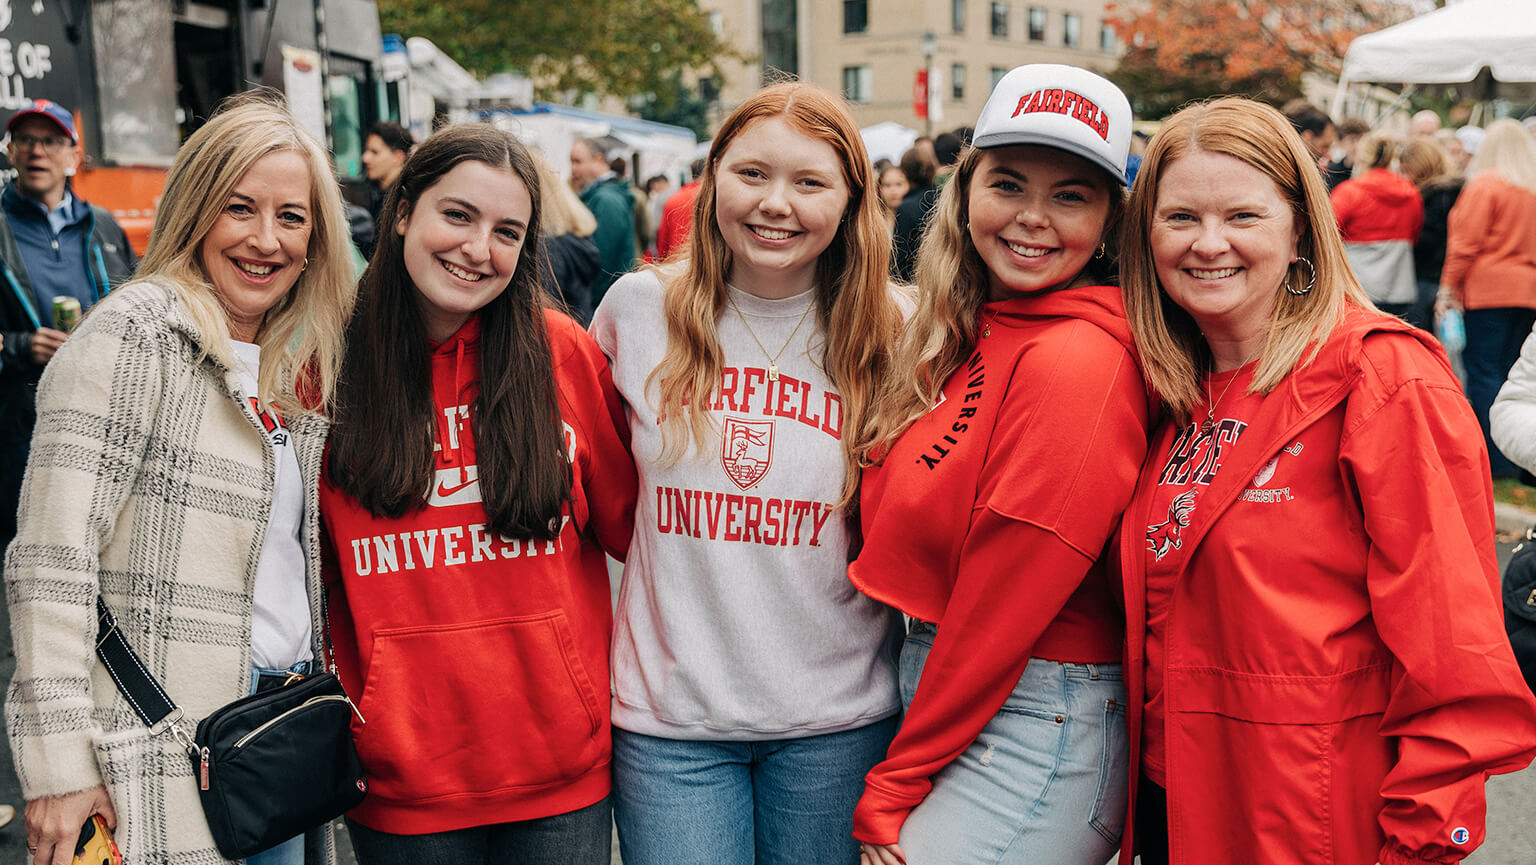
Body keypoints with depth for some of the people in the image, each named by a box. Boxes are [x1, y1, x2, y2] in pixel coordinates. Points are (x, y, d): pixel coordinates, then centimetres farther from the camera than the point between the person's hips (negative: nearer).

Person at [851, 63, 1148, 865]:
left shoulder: (1078, 361, -18)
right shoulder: (968, 335, 7)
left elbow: (1000, 605, -17)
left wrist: (890, 789, -9)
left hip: (1032, 734, -8)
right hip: (943, 696, 8)